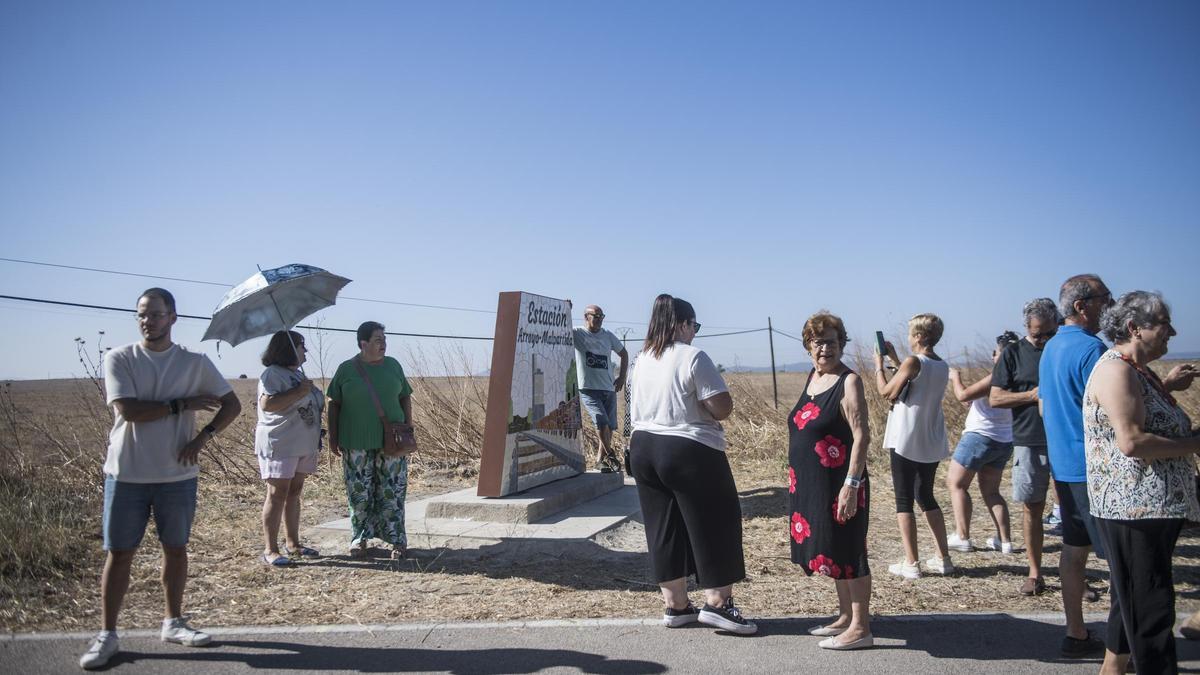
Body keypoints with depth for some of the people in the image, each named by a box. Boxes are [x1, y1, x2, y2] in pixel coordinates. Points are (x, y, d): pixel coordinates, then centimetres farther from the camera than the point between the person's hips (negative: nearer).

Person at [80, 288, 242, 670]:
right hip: (126, 475, -2)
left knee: (176, 549, 11)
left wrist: (203, 437, -10)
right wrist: (184, 404, -13)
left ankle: (173, 623, 26)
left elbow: (232, 404, 4)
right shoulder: (119, 359, -3)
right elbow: (129, 410, -15)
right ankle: (107, 635, 13)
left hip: (177, 475, 2)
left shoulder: (195, 362, 2)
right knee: (119, 553, 3)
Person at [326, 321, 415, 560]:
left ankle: (397, 540, 9)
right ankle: (359, 540, 18)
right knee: (359, 495, 5)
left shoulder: (393, 366, 6)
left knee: (392, 494, 2)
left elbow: (405, 398, 11)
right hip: (356, 444, -1)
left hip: (391, 443, 1)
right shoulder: (346, 369, 0)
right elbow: (334, 404, 4)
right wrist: (333, 437, 1)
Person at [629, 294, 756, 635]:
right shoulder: (693, 357, -12)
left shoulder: (642, 360, 10)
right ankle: (717, 603, 5)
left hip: (643, 448, 8)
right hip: (689, 451, -7)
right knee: (714, 524, 4)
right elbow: (723, 407, -15)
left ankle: (675, 605, 19)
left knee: (664, 529, 12)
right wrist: (699, 408, 2)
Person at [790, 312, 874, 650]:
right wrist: (798, 480, 19)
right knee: (830, 550, 17)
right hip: (812, 484, 8)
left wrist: (851, 484, -24)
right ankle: (846, 617, 30)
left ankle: (860, 629, 10)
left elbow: (861, 436, -18)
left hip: (839, 484, -8)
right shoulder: (813, 376, 11)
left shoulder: (849, 381, -13)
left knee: (847, 551, 0)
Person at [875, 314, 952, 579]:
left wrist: (879, 365, 3)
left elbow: (887, 392, -9)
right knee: (926, 497, 19)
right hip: (932, 444, 7)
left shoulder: (913, 362, -15)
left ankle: (911, 564, 0)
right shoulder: (942, 366, 7)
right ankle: (943, 559, 21)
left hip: (906, 443, -7)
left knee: (904, 501, 1)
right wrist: (894, 358, 21)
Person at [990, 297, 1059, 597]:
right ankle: (1035, 573, 17)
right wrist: (1032, 395, -14)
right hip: (1029, 441, 0)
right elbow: (995, 398, 0)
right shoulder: (1014, 354, 3)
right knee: (1032, 507, 7)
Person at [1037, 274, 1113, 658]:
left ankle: (1076, 635, 20)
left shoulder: (1050, 348, 13)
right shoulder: (1090, 349, -17)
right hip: (1092, 466, -9)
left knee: (1074, 549, 13)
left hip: (1063, 463, 9)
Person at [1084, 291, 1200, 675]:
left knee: (1134, 600, 21)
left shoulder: (1136, 370, 15)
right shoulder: (1115, 369, -17)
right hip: (1133, 509, -11)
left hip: (1154, 506, 11)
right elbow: (1131, 441, -26)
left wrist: (1167, 387, 16)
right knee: (1152, 609, -5)